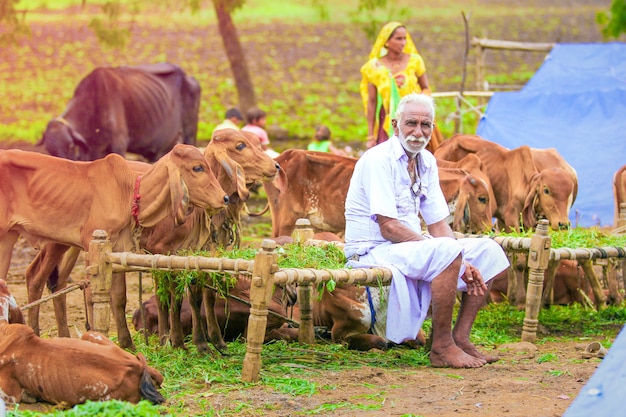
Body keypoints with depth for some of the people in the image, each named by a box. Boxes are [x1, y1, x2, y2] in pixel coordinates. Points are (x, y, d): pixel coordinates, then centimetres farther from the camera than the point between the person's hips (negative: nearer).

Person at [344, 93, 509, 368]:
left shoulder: (427, 162, 10)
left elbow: (438, 224, 7)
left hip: (413, 245, 9)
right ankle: (441, 347, -25)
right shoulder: (379, 160, -16)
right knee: (446, 251, -33)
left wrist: (462, 263, -12)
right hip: (374, 251, -9)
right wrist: (449, 255, -23)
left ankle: (460, 338, -4)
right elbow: (388, 227, -22)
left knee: (487, 251, 0)